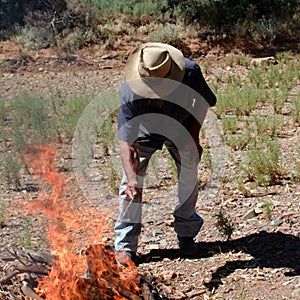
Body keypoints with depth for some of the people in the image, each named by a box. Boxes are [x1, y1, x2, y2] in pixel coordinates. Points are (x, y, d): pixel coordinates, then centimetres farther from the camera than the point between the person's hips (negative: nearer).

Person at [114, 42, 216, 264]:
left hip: (182, 128, 2)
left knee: (190, 175, -2)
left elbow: (203, 103, -10)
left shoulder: (190, 72, -34)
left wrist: (194, 138, -15)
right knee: (131, 180, -11)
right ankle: (126, 245, -3)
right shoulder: (131, 92, -39)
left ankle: (186, 234, 19)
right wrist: (132, 180, -49)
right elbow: (126, 142, -37)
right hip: (145, 130, -2)